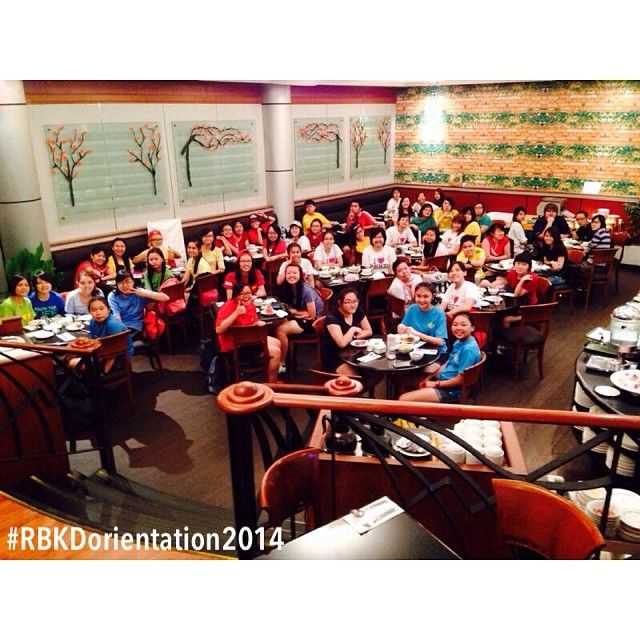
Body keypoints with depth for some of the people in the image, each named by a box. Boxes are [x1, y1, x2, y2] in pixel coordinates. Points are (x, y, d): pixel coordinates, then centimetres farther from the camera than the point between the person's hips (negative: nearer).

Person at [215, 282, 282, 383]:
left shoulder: (251, 304, 1)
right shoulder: (229, 306, -23)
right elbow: (218, 330, -35)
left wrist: (259, 323, -5)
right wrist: (236, 313, -36)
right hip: (234, 346, -10)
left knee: (277, 343, 19)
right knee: (275, 352, -12)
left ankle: (273, 378, 29)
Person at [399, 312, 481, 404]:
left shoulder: (469, 349, -24)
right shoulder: (458, 342, 6)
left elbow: (460, 380, -22)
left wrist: (435, 384, -12)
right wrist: (429, 378, 7)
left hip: (451, 390, -10)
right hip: (442, 380, 10)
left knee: (403, 400, -17)